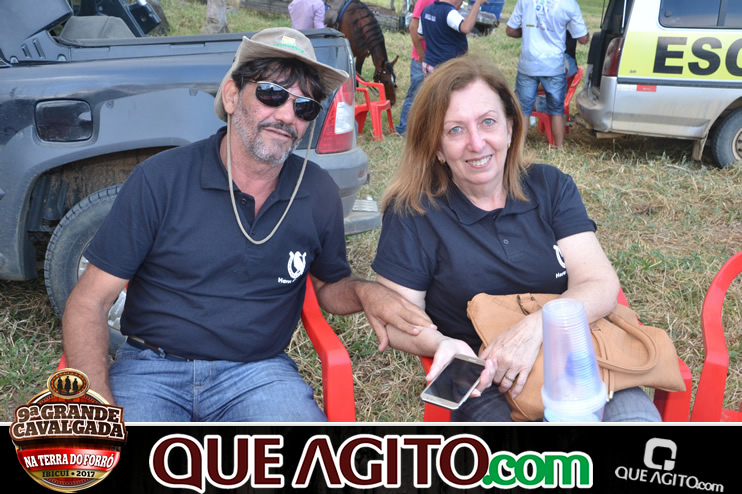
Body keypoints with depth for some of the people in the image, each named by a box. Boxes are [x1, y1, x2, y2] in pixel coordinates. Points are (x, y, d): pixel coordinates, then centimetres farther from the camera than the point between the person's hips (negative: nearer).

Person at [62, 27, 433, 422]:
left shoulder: (319, 194, 2)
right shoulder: (160, 179, -8)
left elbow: (329, 285, 18)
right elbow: (88, 302, -6)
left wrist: (363, 292, -7)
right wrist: (101, 408, -21)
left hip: (258, 371, 2)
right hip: (152, 369, -1)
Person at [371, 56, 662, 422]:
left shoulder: (551, 187, 6)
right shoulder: (412, 213, -1)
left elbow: (602, 285, -4)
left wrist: (535, 327, -23)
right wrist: (441, 345, -23)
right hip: (482, 385, -2)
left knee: (636, 416, -28)